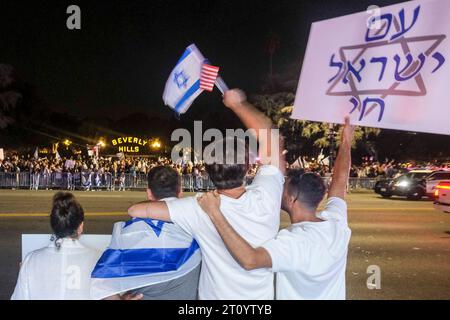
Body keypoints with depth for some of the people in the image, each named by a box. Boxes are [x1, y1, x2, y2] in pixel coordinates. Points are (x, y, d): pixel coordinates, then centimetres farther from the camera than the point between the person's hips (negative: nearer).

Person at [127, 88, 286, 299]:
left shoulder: (201, 209, -28)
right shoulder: (265, 198, -25)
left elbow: (136, 211, -22)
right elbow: (269, 135, -14)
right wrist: (237, 103, -5)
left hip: (217, 296, -2)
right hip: (262, 296, 2)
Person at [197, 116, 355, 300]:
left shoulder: (295, 241, -34)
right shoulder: (337, 222, -15)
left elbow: (249, 260, -48)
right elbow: (340, 180, 1)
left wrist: (215, 214, -44)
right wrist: (346, 142, 14)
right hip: (333, 296, 6)